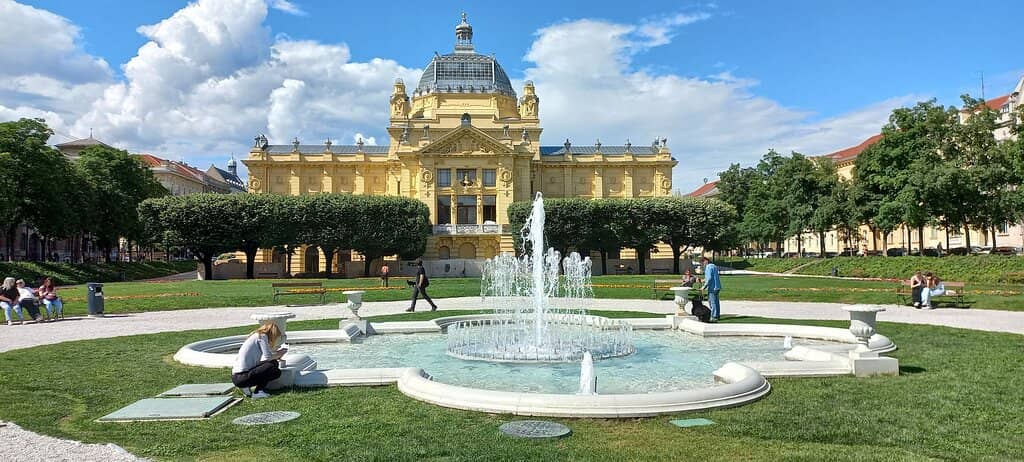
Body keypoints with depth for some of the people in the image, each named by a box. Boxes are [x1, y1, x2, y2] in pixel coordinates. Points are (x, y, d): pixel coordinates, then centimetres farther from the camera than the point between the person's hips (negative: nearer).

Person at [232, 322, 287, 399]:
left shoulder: (256, 335, 19)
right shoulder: (262, 336, -6)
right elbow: (267, 357, -13)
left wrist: (277, 353, 19)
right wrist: (278, 355, 5)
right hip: (242, 377, -9)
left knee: (273, 363, 13)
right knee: (276, 372, -9)